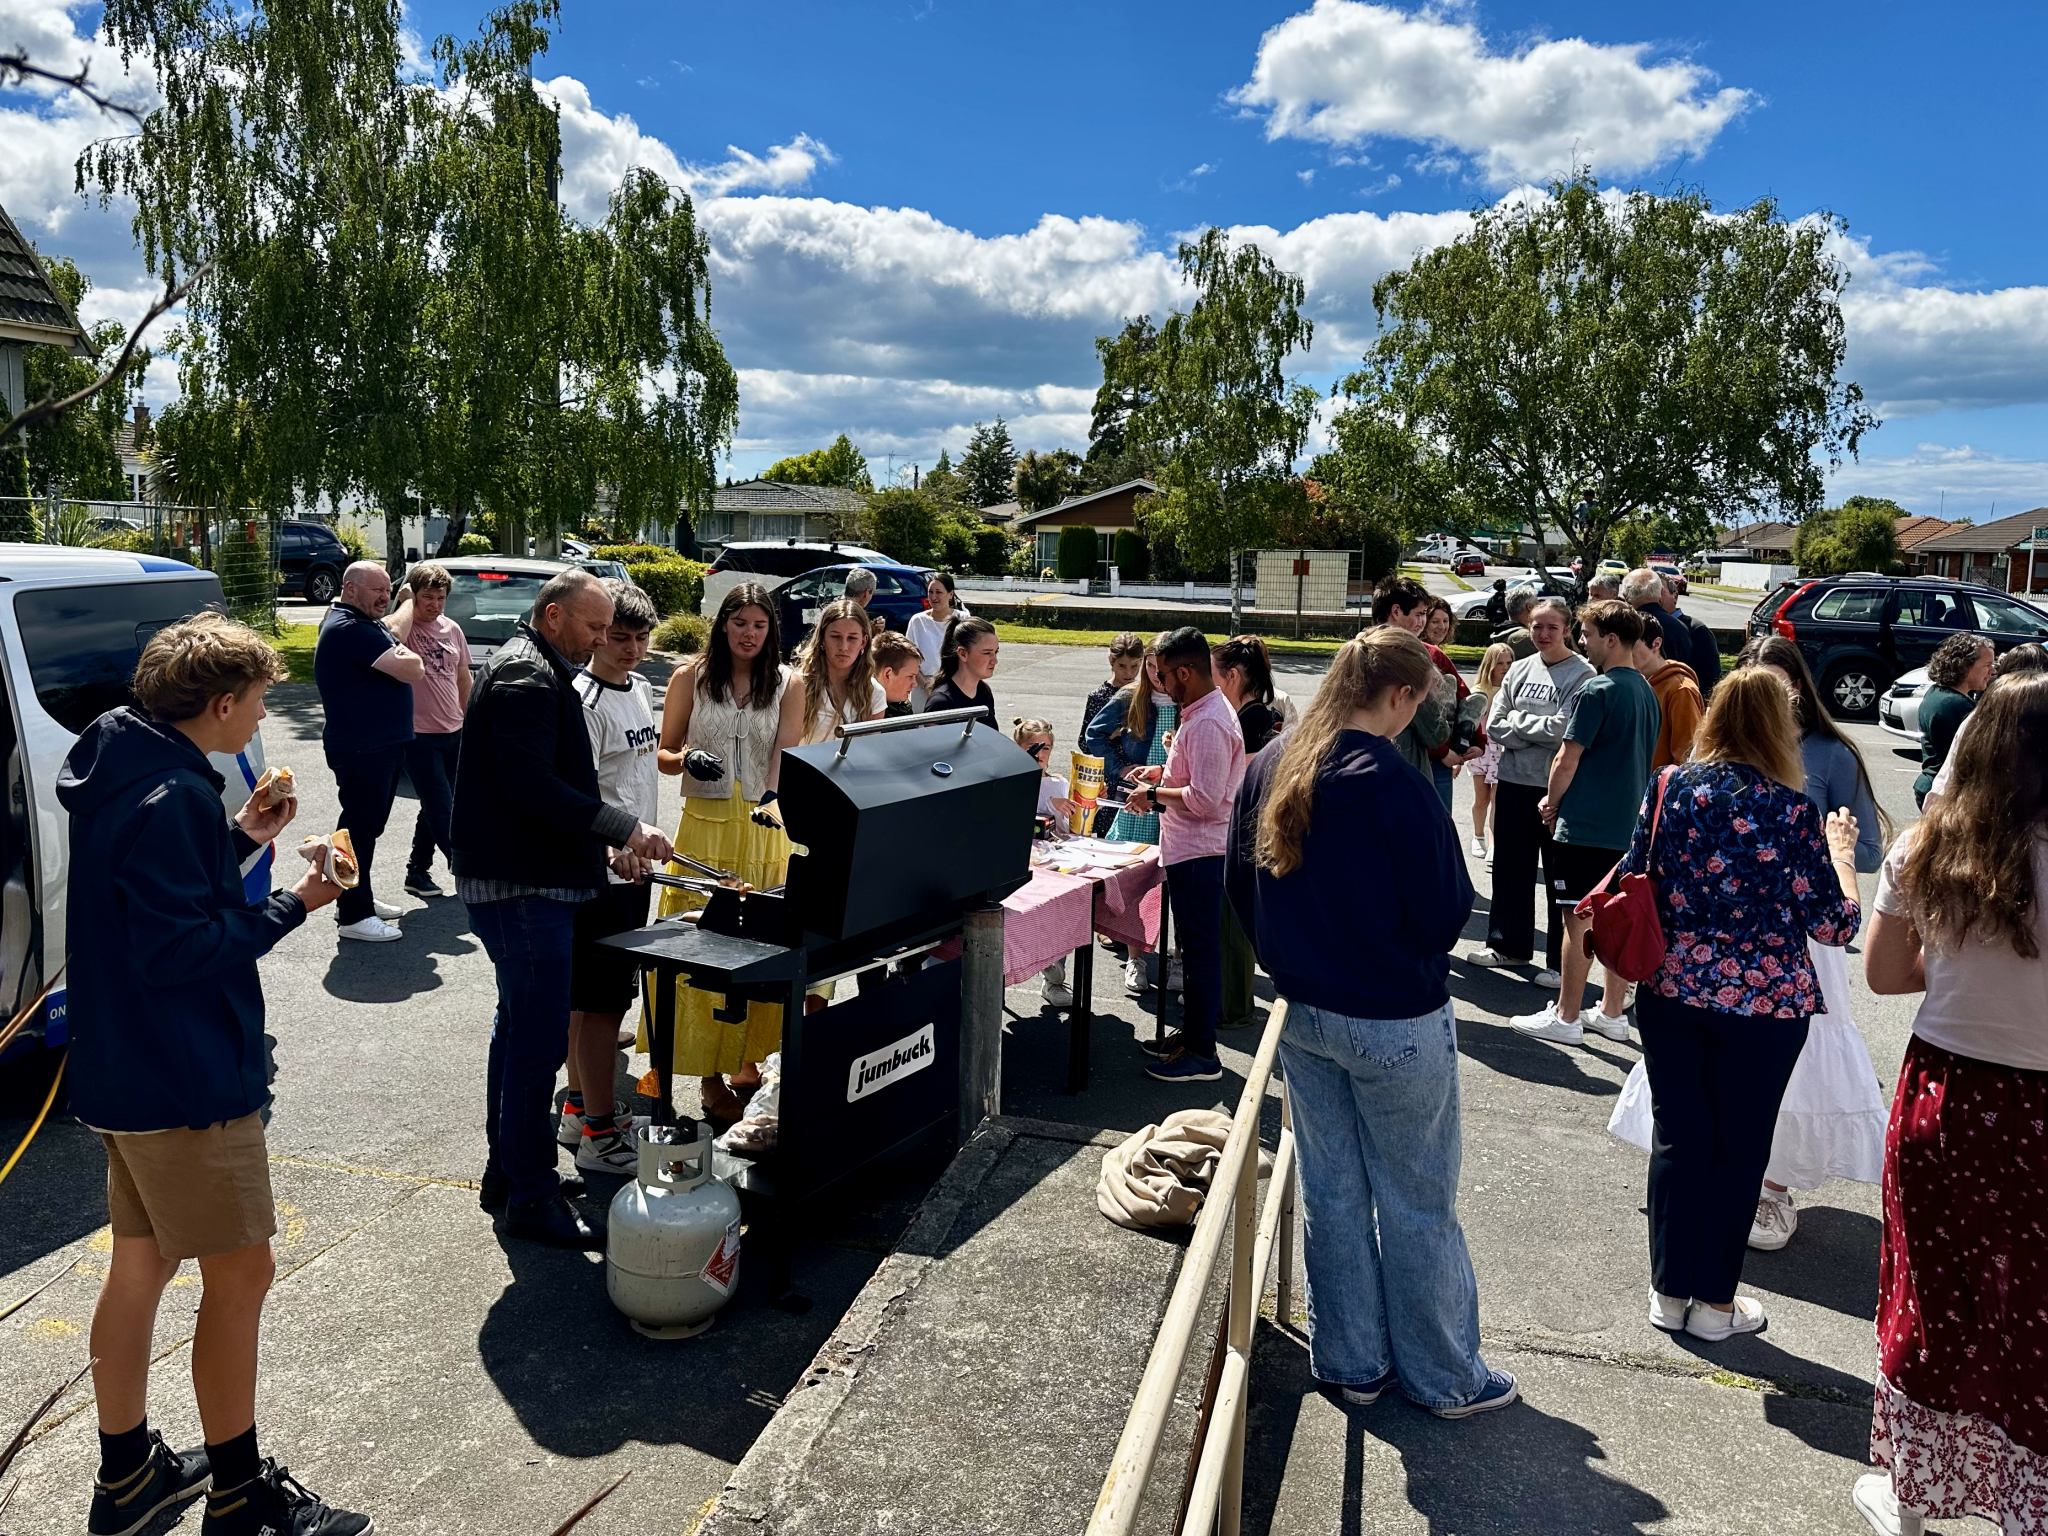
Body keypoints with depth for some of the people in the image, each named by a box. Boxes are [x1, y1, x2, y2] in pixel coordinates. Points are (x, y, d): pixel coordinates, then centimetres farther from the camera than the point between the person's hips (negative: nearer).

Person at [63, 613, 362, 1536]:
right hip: (185, 1079, -10)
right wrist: (291, 906, -19)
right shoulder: (173, 797, -23)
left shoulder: (124, 776, 9)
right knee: (240, 1273, 2)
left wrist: (239, 838, 11)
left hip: (127, 1070, 10)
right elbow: (176, 948, -25)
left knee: (141, 1263, 20)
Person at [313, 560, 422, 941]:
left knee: (367, 824, 19)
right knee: (360, 827, -5)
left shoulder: (367, 625, 16)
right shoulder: (349, 629, -19)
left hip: (383, 744, 11)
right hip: (361, 748, -11)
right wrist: (406, 657, -3)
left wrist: (400, 654, 1)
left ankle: (358, 897, 31)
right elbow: (412, 670, -24)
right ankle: (354, 915, 1)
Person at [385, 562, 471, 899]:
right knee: (442, 810, -6)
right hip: (419, 735, -7)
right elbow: (393, 634, -37)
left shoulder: (452, 629, 9)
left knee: (435, 808, 16)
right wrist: (408, 600, -21)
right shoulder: (405, 627, -10)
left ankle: (418, 873, 29)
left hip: (453, 733, 7)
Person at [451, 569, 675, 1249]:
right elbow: (530, 786, -26)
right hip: (522, 885, -12)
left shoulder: (534, 670, 18)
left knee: (520, 1026, 20)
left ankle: (505, 1170, 33)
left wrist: (605, 841, 17)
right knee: (539, 1040, -6)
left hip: (522, 879, 12)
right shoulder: (527, 677, -16)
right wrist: (624, 828, -24)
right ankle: (530, 1196, 4)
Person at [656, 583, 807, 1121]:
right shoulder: (690, 678, 4)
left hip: (765, 829, 1)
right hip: (705, 828, -1)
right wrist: (687, 760, -14)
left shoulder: (788, 685, 5)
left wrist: (772, 798, -24)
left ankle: (748, 1061, 21)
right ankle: (711, 1076, 9)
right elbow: (663, 753, 8)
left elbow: (785, 754, -6)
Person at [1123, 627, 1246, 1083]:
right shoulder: (1203, 711, 11)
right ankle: (1192, 1031, 31)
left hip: (1199, 853, -11)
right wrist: (1164, 773, 12)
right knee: (1196, 947, 19)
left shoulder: (1207, 723, -22)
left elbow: (1205, 800, -26)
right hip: (1193, 850, 11)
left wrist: (1155, 794, -14)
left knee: (1200, 950, -2)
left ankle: (1201, 1054, 8)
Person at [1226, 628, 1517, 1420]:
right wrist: (1408, 957, 5)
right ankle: (1444, 1377, 28)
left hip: (1303, 1016, 6)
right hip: (1397, 1023, -6)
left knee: (1331, 1191, 18)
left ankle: (1350, 1363, 32)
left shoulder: (1268, 768, -1)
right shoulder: (1394, 782, -23)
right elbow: (1444, 912, -17)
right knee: (1418, 1205, 11)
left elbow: (1242, 887, 8)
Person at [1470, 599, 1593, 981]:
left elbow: (1563, 728, -17)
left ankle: (1561, 961, 11)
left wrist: (1517, 721, -6)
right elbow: (1494, 726, 4)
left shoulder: (1581, 673, -7)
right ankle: (1508, 945, 28)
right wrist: (1539, 733, -9)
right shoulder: (1519, 670, 9)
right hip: (1513, 782, 6)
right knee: (1509, 867, 14)